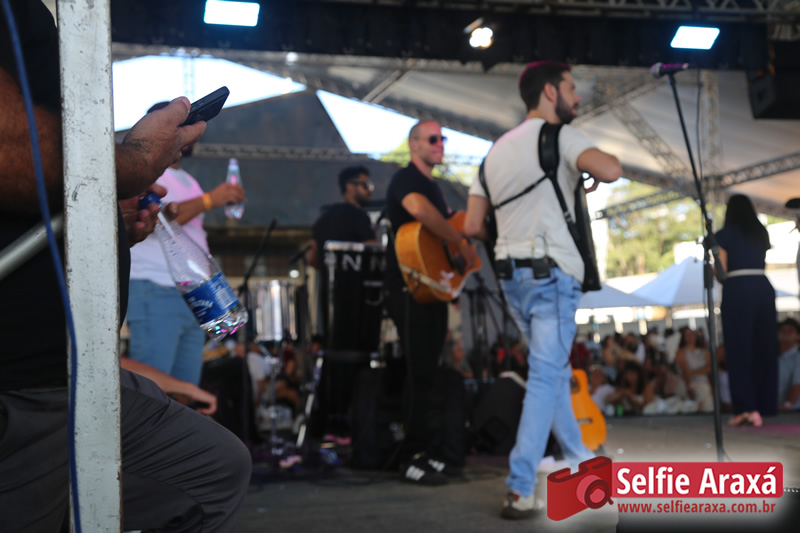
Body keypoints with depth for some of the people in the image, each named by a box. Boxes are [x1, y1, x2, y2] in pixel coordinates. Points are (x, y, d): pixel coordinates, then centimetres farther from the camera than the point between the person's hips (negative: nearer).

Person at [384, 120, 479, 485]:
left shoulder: (433, 186, 21)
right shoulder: (405, 179, -9)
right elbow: (418, 209, -32)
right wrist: (461, 243, -26)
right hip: (409, 288, -9)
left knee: (426, 373, 11)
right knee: (420, 373, -11)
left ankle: (423, 450, 18)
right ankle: (412, 458, -7)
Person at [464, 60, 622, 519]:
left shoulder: (497, 150, 17)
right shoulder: (558, 136, -5)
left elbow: (473, 226, 14)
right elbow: (611, 170, -23)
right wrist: (594, 170, -2)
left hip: (511, 274, 8)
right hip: (551, 271, -8)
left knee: (554, 371, 20)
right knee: (546, 377, -7)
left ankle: (580, 463, 31)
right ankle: (520, 490, -11)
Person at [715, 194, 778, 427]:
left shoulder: (725, 235, 0)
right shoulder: (761, 233, 14)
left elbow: (721, 270, -4)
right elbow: (762, 260, 13)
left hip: (737, 289, -4)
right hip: (764, 287, 4)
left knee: (739, 349, -3)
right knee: (764, 348, 10)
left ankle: (746, 408, -10)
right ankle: (763, 405, 16)